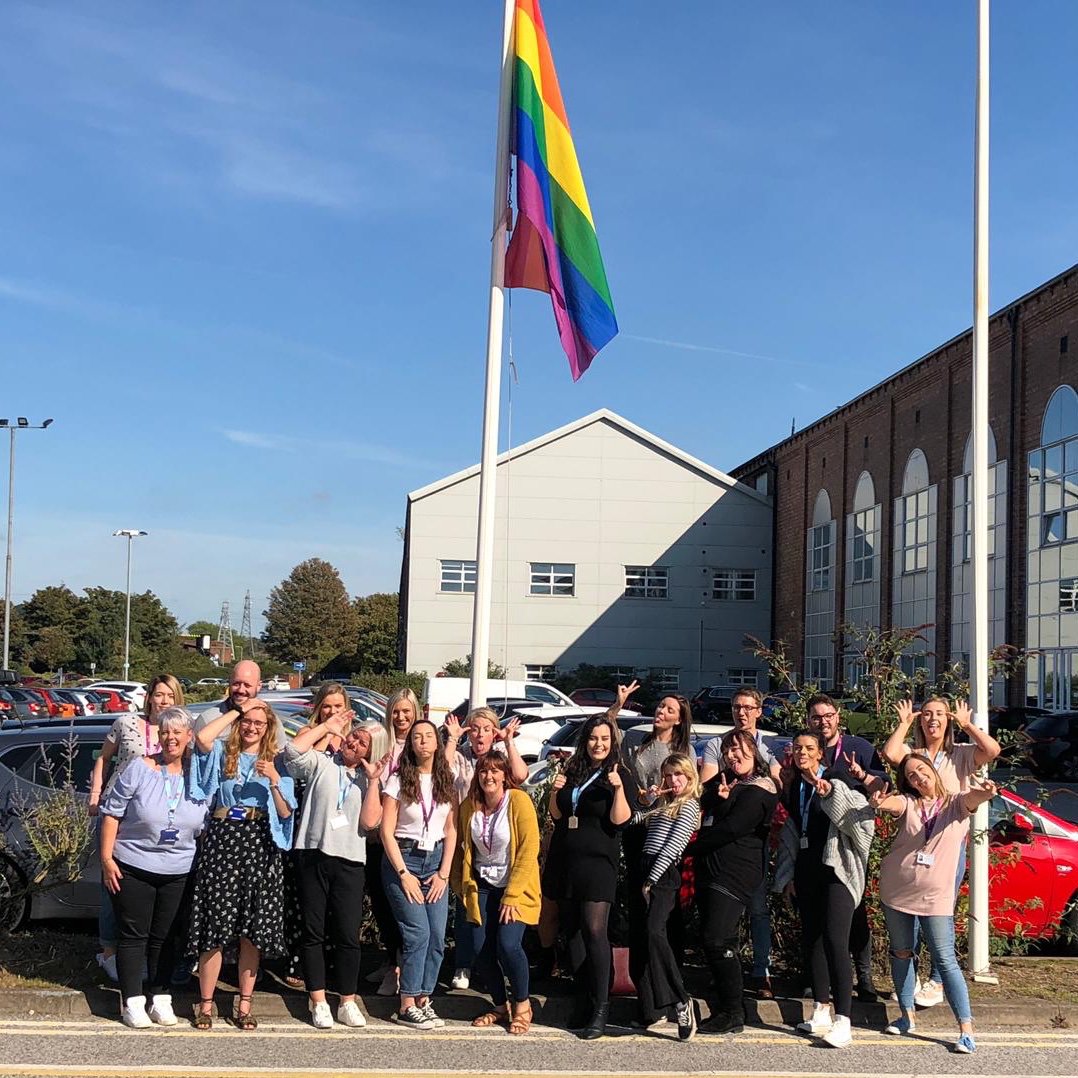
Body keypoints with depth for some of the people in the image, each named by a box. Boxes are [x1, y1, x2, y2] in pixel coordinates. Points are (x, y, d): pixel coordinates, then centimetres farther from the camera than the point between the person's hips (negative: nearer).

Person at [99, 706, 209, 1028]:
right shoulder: (139, 769, -8)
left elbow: (206, 826, 10)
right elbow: (112, 813, -6)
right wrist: (107, 859, -10)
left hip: (177, 872, 3)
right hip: (132, 867, -3)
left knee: (164, 937, 10)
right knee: (133, 935, 2)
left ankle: (161, 999, 20)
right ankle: (133, 1002, 8)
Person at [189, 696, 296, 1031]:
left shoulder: (277, 763, 13)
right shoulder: (222, 754, 10)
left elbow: (285, 813, 6)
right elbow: (202, 737, -14)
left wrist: (274, 781, -10)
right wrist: (237, 709, -5)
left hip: (260, 846, 2)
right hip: (222, 841, -2)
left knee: (253, 933, 4)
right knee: (215, 927, -4)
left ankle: (244, 1004, 13)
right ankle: (206, 1004, 5)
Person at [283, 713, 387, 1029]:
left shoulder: (369, 781, 14)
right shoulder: (320, 763, 6)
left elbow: (370, 820, 0)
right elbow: (293, 750, -14)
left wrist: (373, 780, -3)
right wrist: (326, 726, -3)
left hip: (349, 861, 2)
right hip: (313, 854, -2)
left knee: (348, 935, 0)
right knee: (313, 932, 3)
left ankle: (348, 1003, 9)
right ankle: (318, 1002, 10)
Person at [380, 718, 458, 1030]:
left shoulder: (446, 782, 8)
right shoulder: (398, 780, -4)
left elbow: (451, 831, 8)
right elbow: (386, 831, -5)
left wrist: (443, 873, -1)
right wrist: (403, 873, -11)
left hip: (436, 861, 4)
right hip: (403, 859, -4)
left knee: (437, 936, -3)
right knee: (418, 932, -12)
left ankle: (423, 1000, 8)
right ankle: (407, 1007, -5)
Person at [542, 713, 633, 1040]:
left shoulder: (620, 775, -1)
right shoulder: (572, 772, 13)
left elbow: (620, 820, -10)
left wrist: (618, 788, -23)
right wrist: (555, 792, 0)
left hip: (597, 862, -6)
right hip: (565, 862, 6)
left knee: (594, 930, -13)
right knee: (572, 932, 8)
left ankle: (600, 1007, -11)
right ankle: (583, 1000, 16)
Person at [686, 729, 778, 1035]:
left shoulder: (759, 790, -8)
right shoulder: (724, 781, 21)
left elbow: (731, 829, -14)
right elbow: (702, 801, 9)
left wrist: (690, 848, -8)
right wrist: (721, 798, -12)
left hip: (734, 874, -9)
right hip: (710, 871, 9)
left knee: (717, 940, -15)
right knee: (720, 943, 9)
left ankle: (733, 1014, -9)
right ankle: (724, 1008, 15)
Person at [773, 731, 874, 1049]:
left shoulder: (837, 785, -5)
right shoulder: (793, 788, 13)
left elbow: (862, 812, -21)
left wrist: (830, 793, -32)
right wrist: (788, 874, 15)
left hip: (835, 870, -7)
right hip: (806, 873, 7)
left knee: (835, 941, -16)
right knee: (811, 939, 10)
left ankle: (843, 1022, -16)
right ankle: (822, 1013, 20)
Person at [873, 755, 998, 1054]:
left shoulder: (956, 803, 0)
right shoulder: (907, 803, 2)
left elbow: (973, 798, -22)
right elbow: (892, 803, -20)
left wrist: (985, 792, -46)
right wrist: (879, 802, -44)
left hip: (935, 895, -3)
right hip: (897, 891, 3)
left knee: (945, 961, -7)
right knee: (901, 953, 13)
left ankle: (966, 1029, -5)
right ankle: (907, 1016, 27)